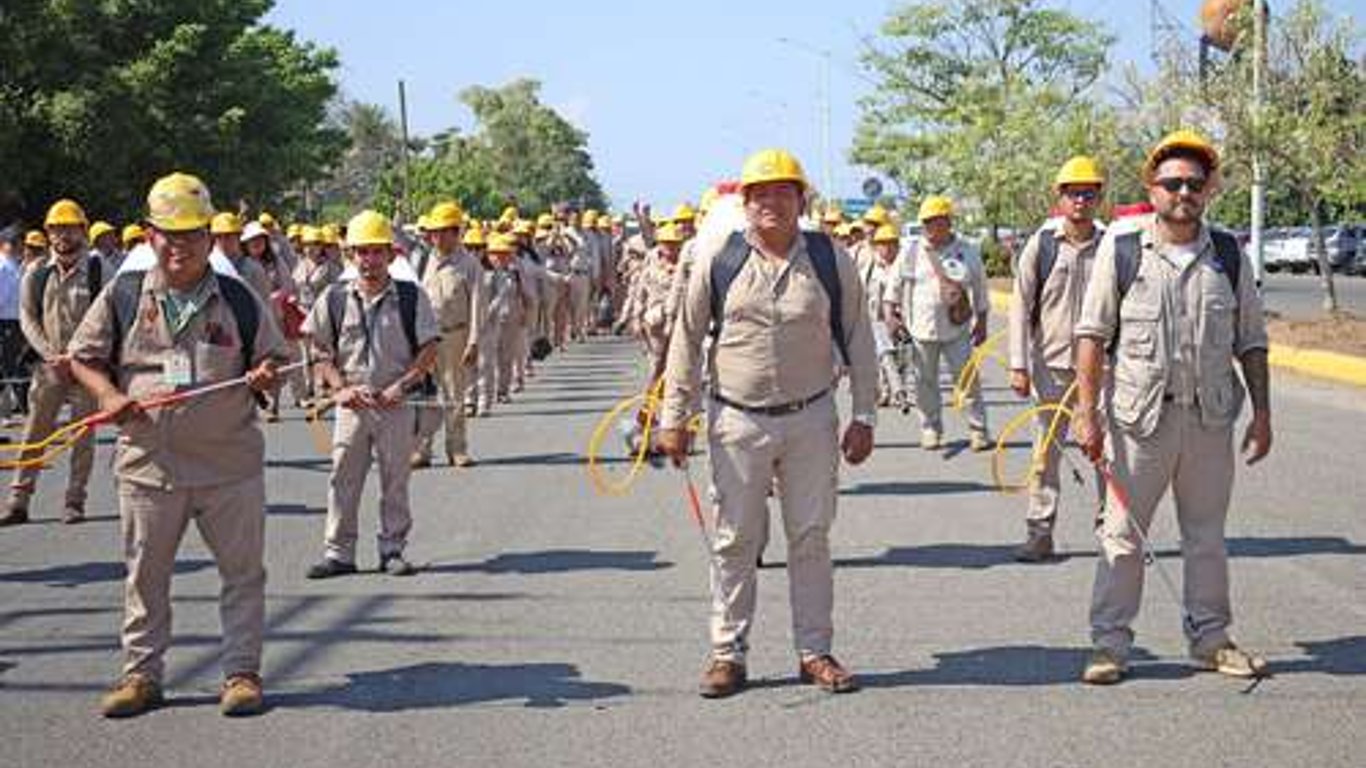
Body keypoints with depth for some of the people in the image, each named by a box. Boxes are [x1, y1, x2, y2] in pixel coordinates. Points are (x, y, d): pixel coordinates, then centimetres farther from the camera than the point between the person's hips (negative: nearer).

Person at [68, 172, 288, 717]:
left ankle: (242, 671, 15)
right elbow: (84, 358, 10)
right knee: (145, 574, 8)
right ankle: (141, 673, 20)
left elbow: (274, 359, 12)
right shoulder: (122, 297, 4)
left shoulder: (240, 300, 4)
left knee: (243, 570, 4)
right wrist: (108, 395, -8)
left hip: (230, 466, 0)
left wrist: (266, 376, -11)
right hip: (148, 463, 0)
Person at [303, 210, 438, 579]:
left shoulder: (412, 297, -1)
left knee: (395, 479, 6)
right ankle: (338, 552, 11)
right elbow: (320, 351, 6)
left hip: (396, 404, -1)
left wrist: (401, 385, -12)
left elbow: (429, 350, -1)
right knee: (343, 477, 4)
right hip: (351, 404, 1)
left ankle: (393, 549, 17)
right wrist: (340, 387, -8)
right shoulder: (335, 299, 2)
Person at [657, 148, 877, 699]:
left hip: (811, 420, 1)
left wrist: (864, 417, 3)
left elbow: (857, 341, 6)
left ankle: (814, 651, 17)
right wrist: (675, 417, 1)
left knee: (811, 538, 7)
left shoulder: (831, 261, 0)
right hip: (738, 420, -1)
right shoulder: (717, 260, -2)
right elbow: (687, 340, 4)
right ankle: (727, 653, 15)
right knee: (734, 541, 6)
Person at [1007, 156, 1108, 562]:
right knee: (1046, 451, 4)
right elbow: (1021, 305, 1)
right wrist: (1019, 365, -5)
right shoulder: (1041, 244, 1)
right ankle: (1039, 532, 10)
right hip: (1050, 365, -1)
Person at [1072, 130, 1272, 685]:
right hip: (1139, 415, -3)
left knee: (1207, 534, 13)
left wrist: (1262, 414, 6)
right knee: (1122, 535, 2)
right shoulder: (1121, 248, -3)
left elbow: (1251, 342, 10)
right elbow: (1093, 333, -4)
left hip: (1211, 417, 3)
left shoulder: (1229, 254, 6)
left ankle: (1210, 638, 24)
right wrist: (1086, 411, -9)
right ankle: (1110, 643, 11)